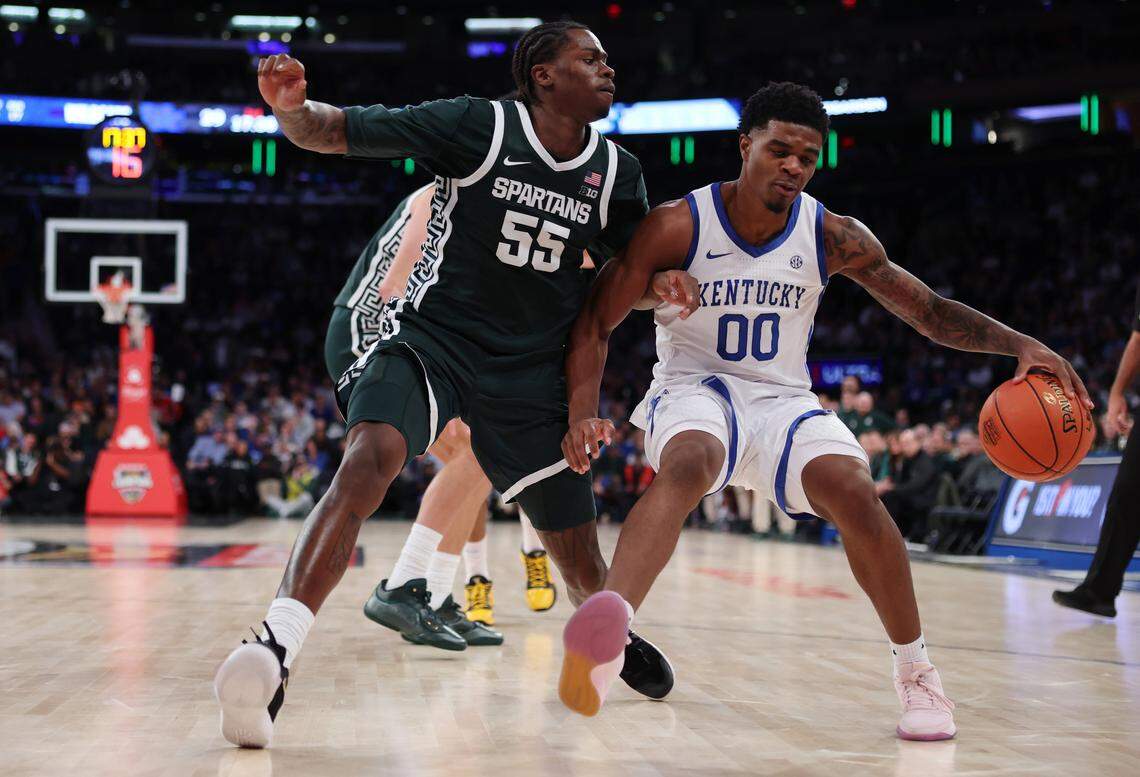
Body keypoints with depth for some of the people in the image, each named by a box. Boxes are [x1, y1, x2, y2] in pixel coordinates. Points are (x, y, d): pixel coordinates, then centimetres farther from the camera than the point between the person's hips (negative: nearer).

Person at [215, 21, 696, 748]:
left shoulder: (618, 173, 2)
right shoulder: (478, 126, -12)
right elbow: (332, 132, -13)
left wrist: (658, 285, -7)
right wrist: (292, 106, -35)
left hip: (533, 372, 4)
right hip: (432, 338, -4)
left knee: (578, 553, 13)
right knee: (371, 457, -35)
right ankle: (275, 653, -40)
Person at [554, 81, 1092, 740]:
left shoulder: (832, 237, -5)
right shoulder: (677, 227, -13)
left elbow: (930, 310, -1)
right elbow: (597, 322, -8)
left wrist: (1020, 345, -16)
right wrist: (584, 415, -24)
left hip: (783, 399, 3)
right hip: (694, 390, -2)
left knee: (853, 491, -26)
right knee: (688, 465, -38)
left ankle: (917, 673, -9)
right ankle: (602, 637, -55)